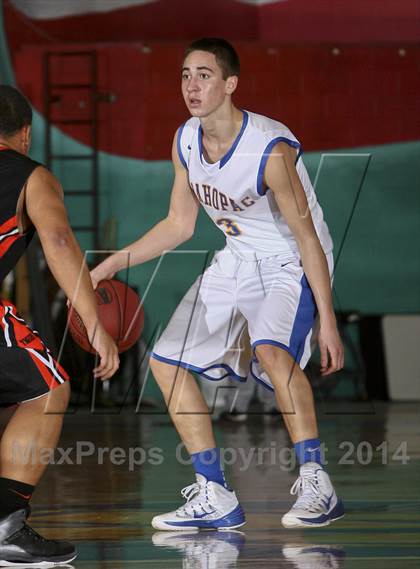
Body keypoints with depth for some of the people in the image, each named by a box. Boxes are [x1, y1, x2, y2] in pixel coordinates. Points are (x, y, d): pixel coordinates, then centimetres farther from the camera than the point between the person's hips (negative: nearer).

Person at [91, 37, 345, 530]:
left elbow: (307, 237, -24)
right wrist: (115, 263, 3)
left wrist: (328, 321, -25)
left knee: (271, 350, -35)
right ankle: (215, 498, 7)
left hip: (290, 263, -8)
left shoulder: (271, 149, -28)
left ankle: (316, 484, -25)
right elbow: (179, 225, 8)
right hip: (237, 261, 8)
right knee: (166, 360, 2)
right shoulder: (185, 143, -6)